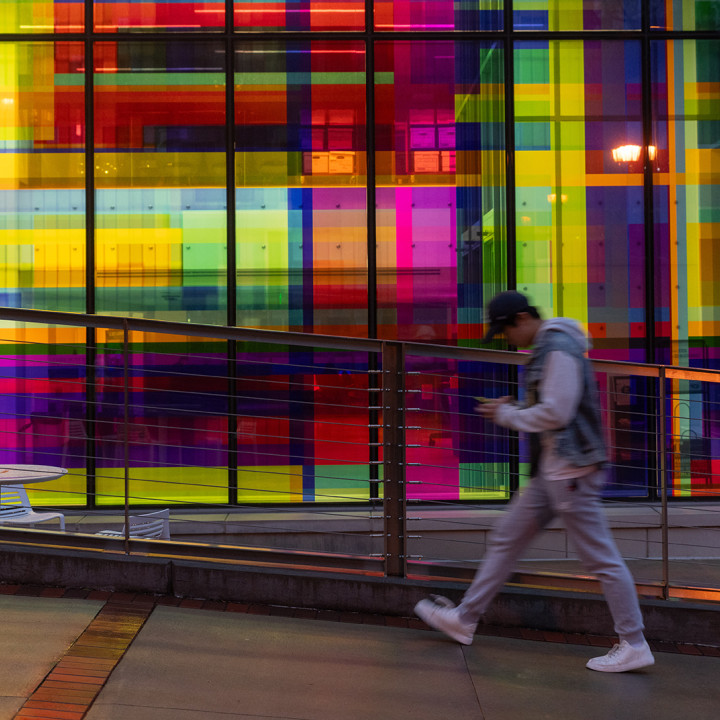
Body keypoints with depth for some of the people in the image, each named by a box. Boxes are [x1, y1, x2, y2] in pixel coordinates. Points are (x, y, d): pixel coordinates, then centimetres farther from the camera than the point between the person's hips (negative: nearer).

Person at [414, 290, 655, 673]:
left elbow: (556, 412, -22)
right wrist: (511, 406, 9)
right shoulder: (546, 348, 16)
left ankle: (633, 645, 4)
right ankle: (464, 619, 22)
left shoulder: (559, 349, -15)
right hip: (552, 469, 11)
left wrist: (507, 415, -9)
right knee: (505, 537, 13)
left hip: (571, 469, -10)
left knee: (600, 557, -4)